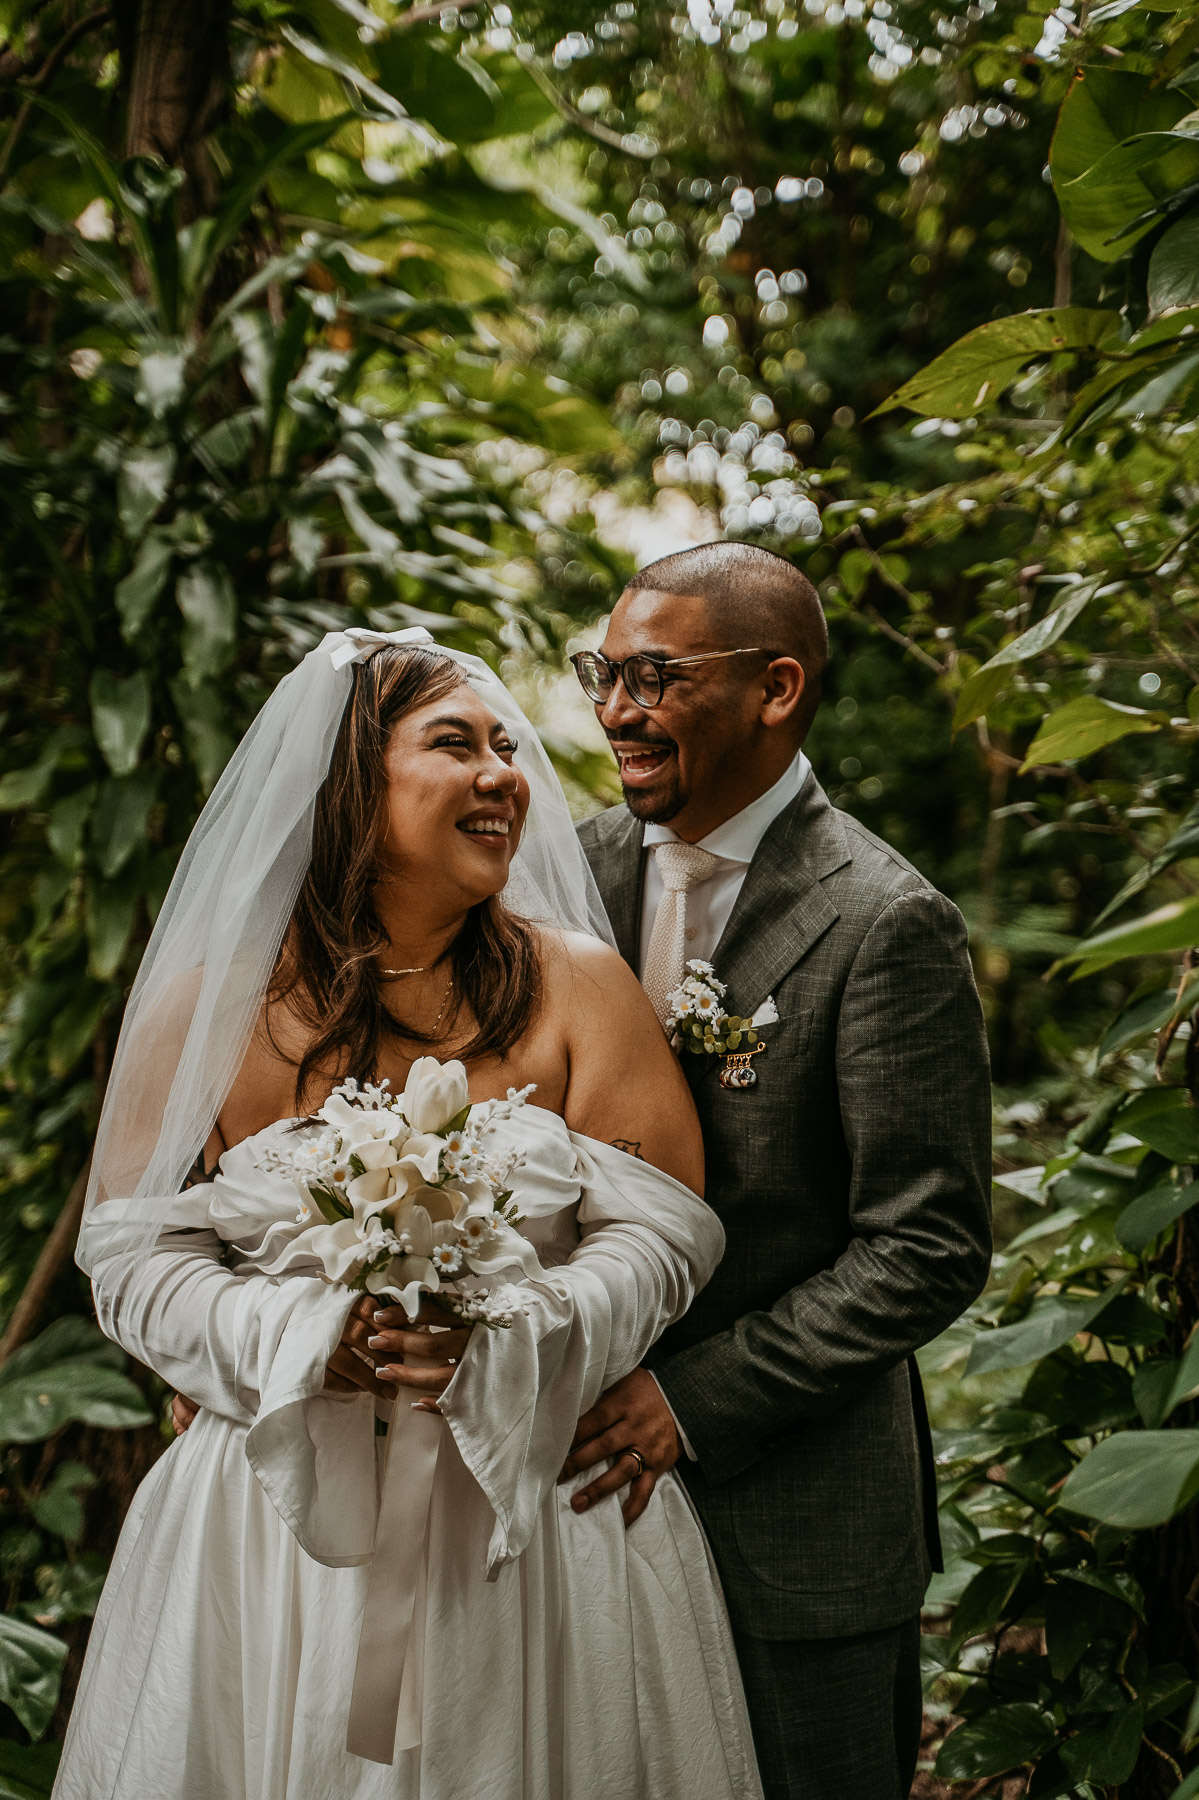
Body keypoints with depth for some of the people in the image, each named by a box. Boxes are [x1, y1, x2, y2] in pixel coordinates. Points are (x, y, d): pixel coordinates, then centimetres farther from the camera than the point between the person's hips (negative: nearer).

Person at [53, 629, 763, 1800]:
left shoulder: (576, 986, -2)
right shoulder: (216, 1001, -3)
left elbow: (663, 1231, -5)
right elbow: (134, 1252, -2)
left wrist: (501, 1341, -20)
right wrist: (306, 1339, -18)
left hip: (530, 1506, 1)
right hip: (275, 1512, 0)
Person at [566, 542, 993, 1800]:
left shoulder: (885, 926, -16)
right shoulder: (585, 865, 3)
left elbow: (929, 1249, -16)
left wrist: (694, 1399, -18)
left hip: (796, 1513, -5)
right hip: (597, 1472, 5)